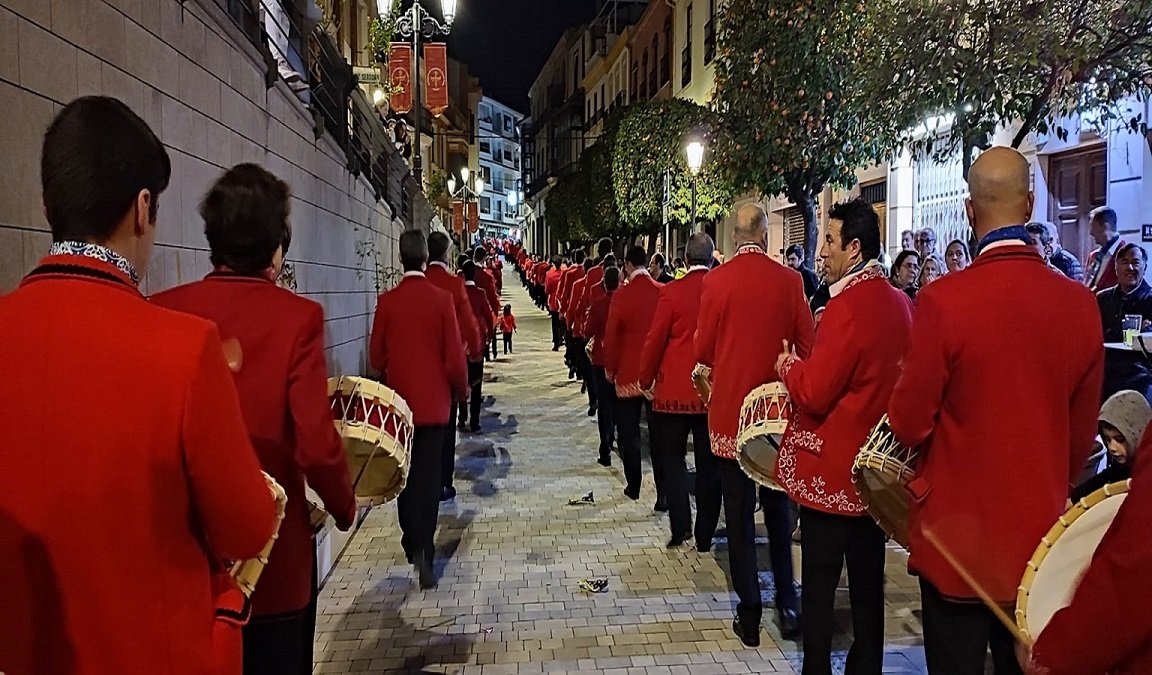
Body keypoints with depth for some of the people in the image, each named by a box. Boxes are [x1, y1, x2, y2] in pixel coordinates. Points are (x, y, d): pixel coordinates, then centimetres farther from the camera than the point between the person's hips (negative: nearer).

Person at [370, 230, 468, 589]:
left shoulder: (387, 301, -5)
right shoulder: (442, 300, -9)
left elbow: (376, 355, 1)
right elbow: (454, 356, -8)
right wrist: (461, 389, 9)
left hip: (399, 401, 2)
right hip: (433, 401, -2)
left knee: (405, 474, 15)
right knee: (429, 476, 3)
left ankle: (412, 542, 25)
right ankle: (424, 550, -6)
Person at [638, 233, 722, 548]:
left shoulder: (672, 292, -11)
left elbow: (655, 341, -8)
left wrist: (646, 380, 6)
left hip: (675, 390, -2)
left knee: (673, 457, 12)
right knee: (709, 463, 11)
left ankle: (680, 526, 0)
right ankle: (705, 535, 17)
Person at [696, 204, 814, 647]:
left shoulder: (716, 281, -9)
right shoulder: (789, 280, -5)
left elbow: (703, 351, -3)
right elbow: (806, 347, 0)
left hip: (730, 410, -2)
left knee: (739, 515, 7)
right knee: (779, 510, 17)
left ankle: (749, 616, 13)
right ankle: (787, 607, 22)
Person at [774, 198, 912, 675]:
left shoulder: (848, 304, -20)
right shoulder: (902, 303, 6)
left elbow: (813, 393, -20)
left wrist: (788, 364, -3)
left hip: (831, 471, -8)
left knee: (819, 586, 4)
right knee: (868, 583, 18)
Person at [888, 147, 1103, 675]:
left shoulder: (943, 300, -19)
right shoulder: (1081, 304, -5)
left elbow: (909, 423, -13)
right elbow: (1081, 432, 6)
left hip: (959, 531, -4)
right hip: (1041, 532, 4)